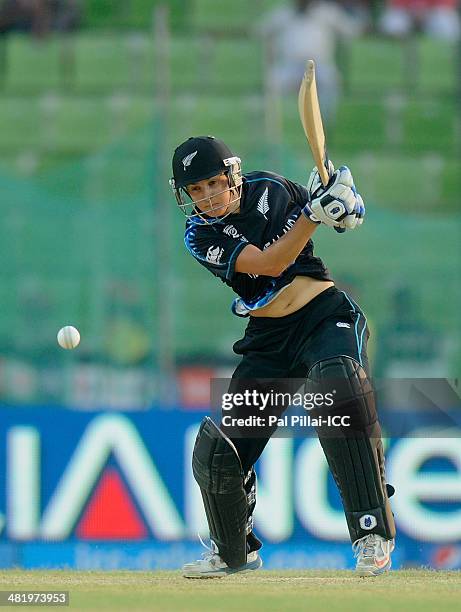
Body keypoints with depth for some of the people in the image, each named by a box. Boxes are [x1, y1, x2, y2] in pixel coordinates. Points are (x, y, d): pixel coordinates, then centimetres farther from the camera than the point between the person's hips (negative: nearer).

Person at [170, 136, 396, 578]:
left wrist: (342, 201, -13)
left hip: (326, 315, -2)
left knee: (338, 390, -35)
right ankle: (234, 551, 30)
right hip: (268, 339, 2)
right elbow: (268, 263, -22)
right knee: (216, 453, -1)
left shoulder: (269, 190, -3)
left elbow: (347, 219, 11)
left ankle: (373, 533, -32)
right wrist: (314, 214, -33)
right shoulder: (200, 236, -8)